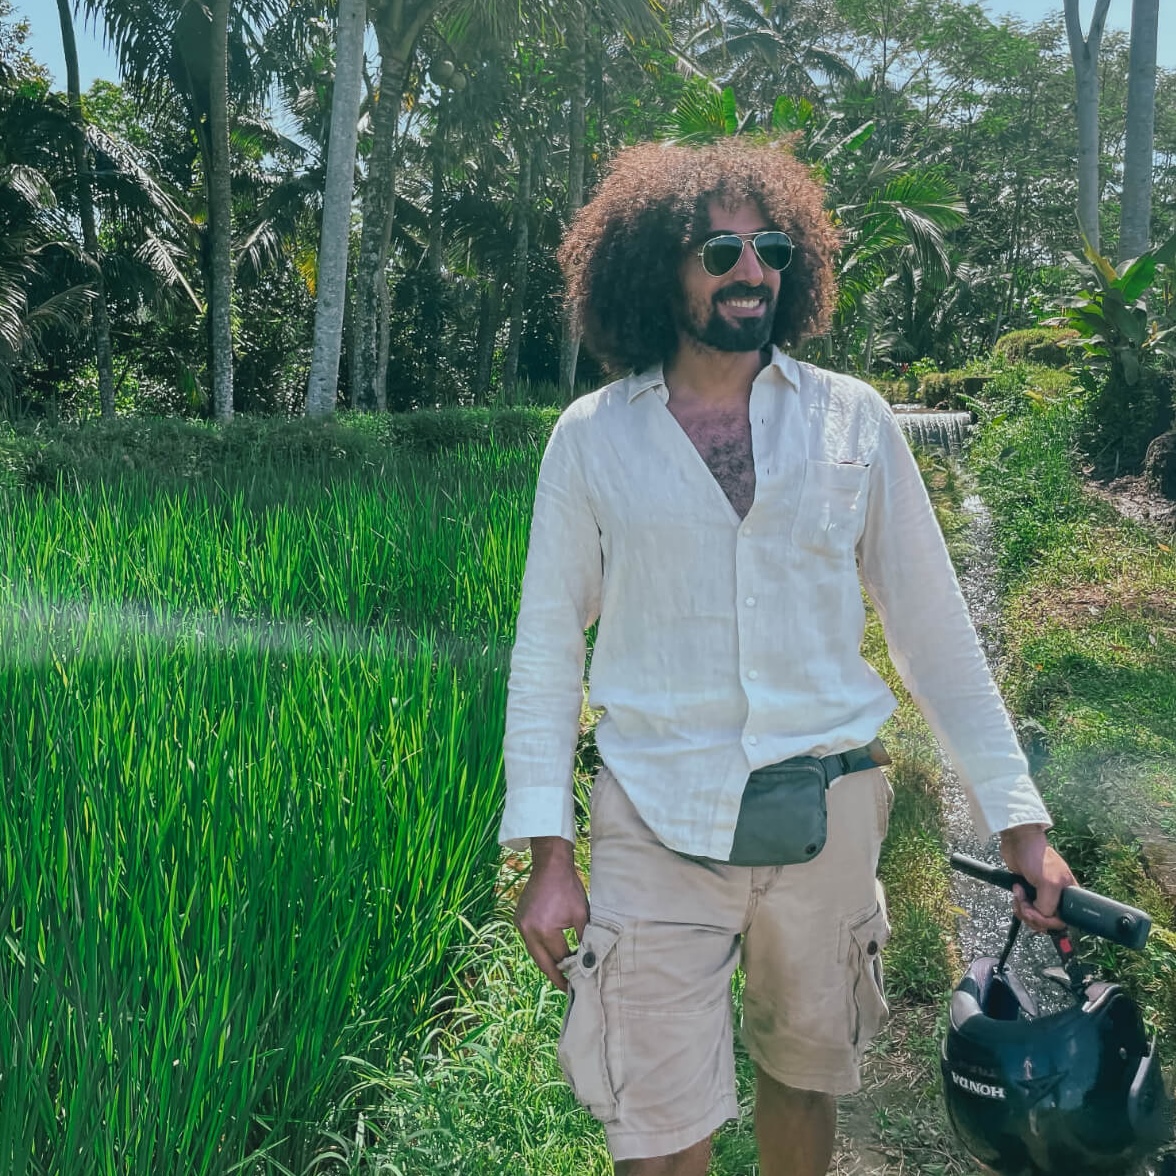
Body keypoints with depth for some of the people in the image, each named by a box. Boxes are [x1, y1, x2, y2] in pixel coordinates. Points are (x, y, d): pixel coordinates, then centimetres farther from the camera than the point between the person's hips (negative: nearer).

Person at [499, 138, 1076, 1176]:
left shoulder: (853, 420, 2)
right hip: (657, 820, -1)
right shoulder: (592, 437, -1)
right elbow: (547, 649, 1)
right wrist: (547, 855, -5)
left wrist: (1020, 822, 2)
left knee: (808, 1073, 20)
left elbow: (933, 629, 5)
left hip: (829, 812, 2)